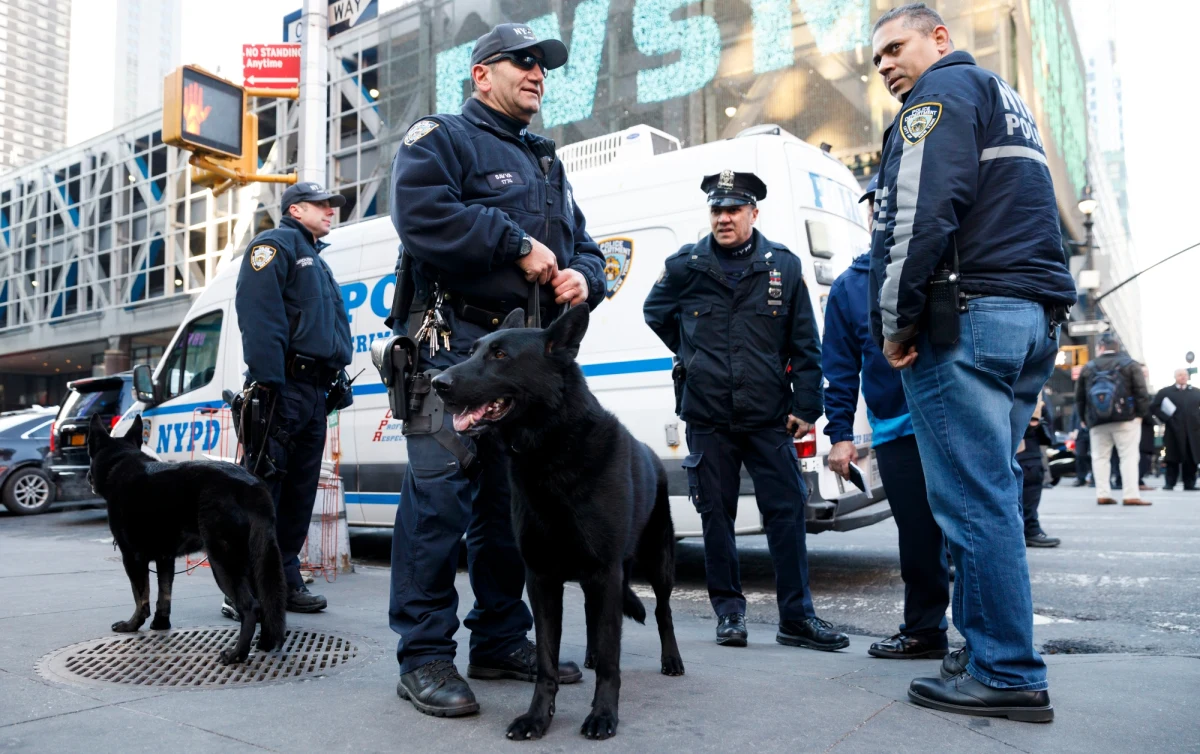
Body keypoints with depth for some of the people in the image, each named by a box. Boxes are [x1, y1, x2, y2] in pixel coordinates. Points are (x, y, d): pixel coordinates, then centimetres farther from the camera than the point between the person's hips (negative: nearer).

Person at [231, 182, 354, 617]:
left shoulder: (316, 260, 28)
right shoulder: (275, 244, -1)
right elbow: (261, 316, -15)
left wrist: (336, 378, 15)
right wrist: (268, 382, -24)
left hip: (314, 391, 9)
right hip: (286, 385, -9)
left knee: (300, 491, 10)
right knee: (262, 485, -9)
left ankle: (286, 581, 17)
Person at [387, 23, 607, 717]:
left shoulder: (548, 164, 28)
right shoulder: (442, 139, 5)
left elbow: (585, 247, 26)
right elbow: (423, 213, -16)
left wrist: (582, 276, 1)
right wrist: (519, 247, -13)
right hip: (456, 344, -7)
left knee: (511, 501, 10)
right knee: (440, 495, -11)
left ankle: (501, 641, 20)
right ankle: (425, 658, -3)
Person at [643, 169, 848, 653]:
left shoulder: (784, 266, 3)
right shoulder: (685, 265, 3)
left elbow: (805, 344, 5)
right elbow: (654, 313, 21)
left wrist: (806, 406, 1)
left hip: (770, 418, 0)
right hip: (707, 419, 1)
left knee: (787, 512, 0)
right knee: (716, 516, 6)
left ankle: (796, 616, 11)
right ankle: (729, 611, 20)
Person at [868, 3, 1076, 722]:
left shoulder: (944, 90, 0)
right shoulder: (1008, 100, 30)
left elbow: (924, 211, -16)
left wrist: (896, 323, -11)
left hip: (968, 315, -10)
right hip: (1035, 318, 10)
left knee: (975, 499, -9)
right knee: (993, 495, 11)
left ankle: (1009, 675, -4)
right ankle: (987, 650, 17)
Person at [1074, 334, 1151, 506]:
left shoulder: (1088, 368, 6)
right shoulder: (1130, 365, 0)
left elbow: (1079, 397, 8)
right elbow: (1141, 393, -7)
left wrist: (1084, 418, 14)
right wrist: (1141, 413, 2)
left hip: (1097, 422, 2)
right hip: (1126, 420, -2)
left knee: (1100, 457, 7)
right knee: (1129, 456, -2)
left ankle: (1103, 495, 3)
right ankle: (1131, 495, -8)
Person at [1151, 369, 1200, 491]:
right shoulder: (1165, 392, 5)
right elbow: (1154, 407, -1)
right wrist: (1166, 419, -10)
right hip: (1174, 431, -2)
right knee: (1173, 458, -1)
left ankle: (1189, 484, 9)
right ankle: (1169, 483, 3)